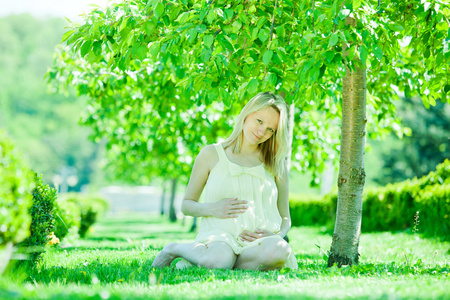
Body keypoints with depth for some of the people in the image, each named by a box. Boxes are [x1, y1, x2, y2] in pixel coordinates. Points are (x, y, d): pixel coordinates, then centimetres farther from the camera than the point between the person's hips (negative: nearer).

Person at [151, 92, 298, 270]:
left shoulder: (275, 163, 16)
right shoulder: (211, 155, 11)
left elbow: (285, 218, 19)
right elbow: (186, 205, 15)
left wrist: (276, 234, -5)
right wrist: (210, 209, -7)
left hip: (258, 241, 1)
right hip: (219, 236, -1)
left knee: (280, 251, -37)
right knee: (219, 260, -40)